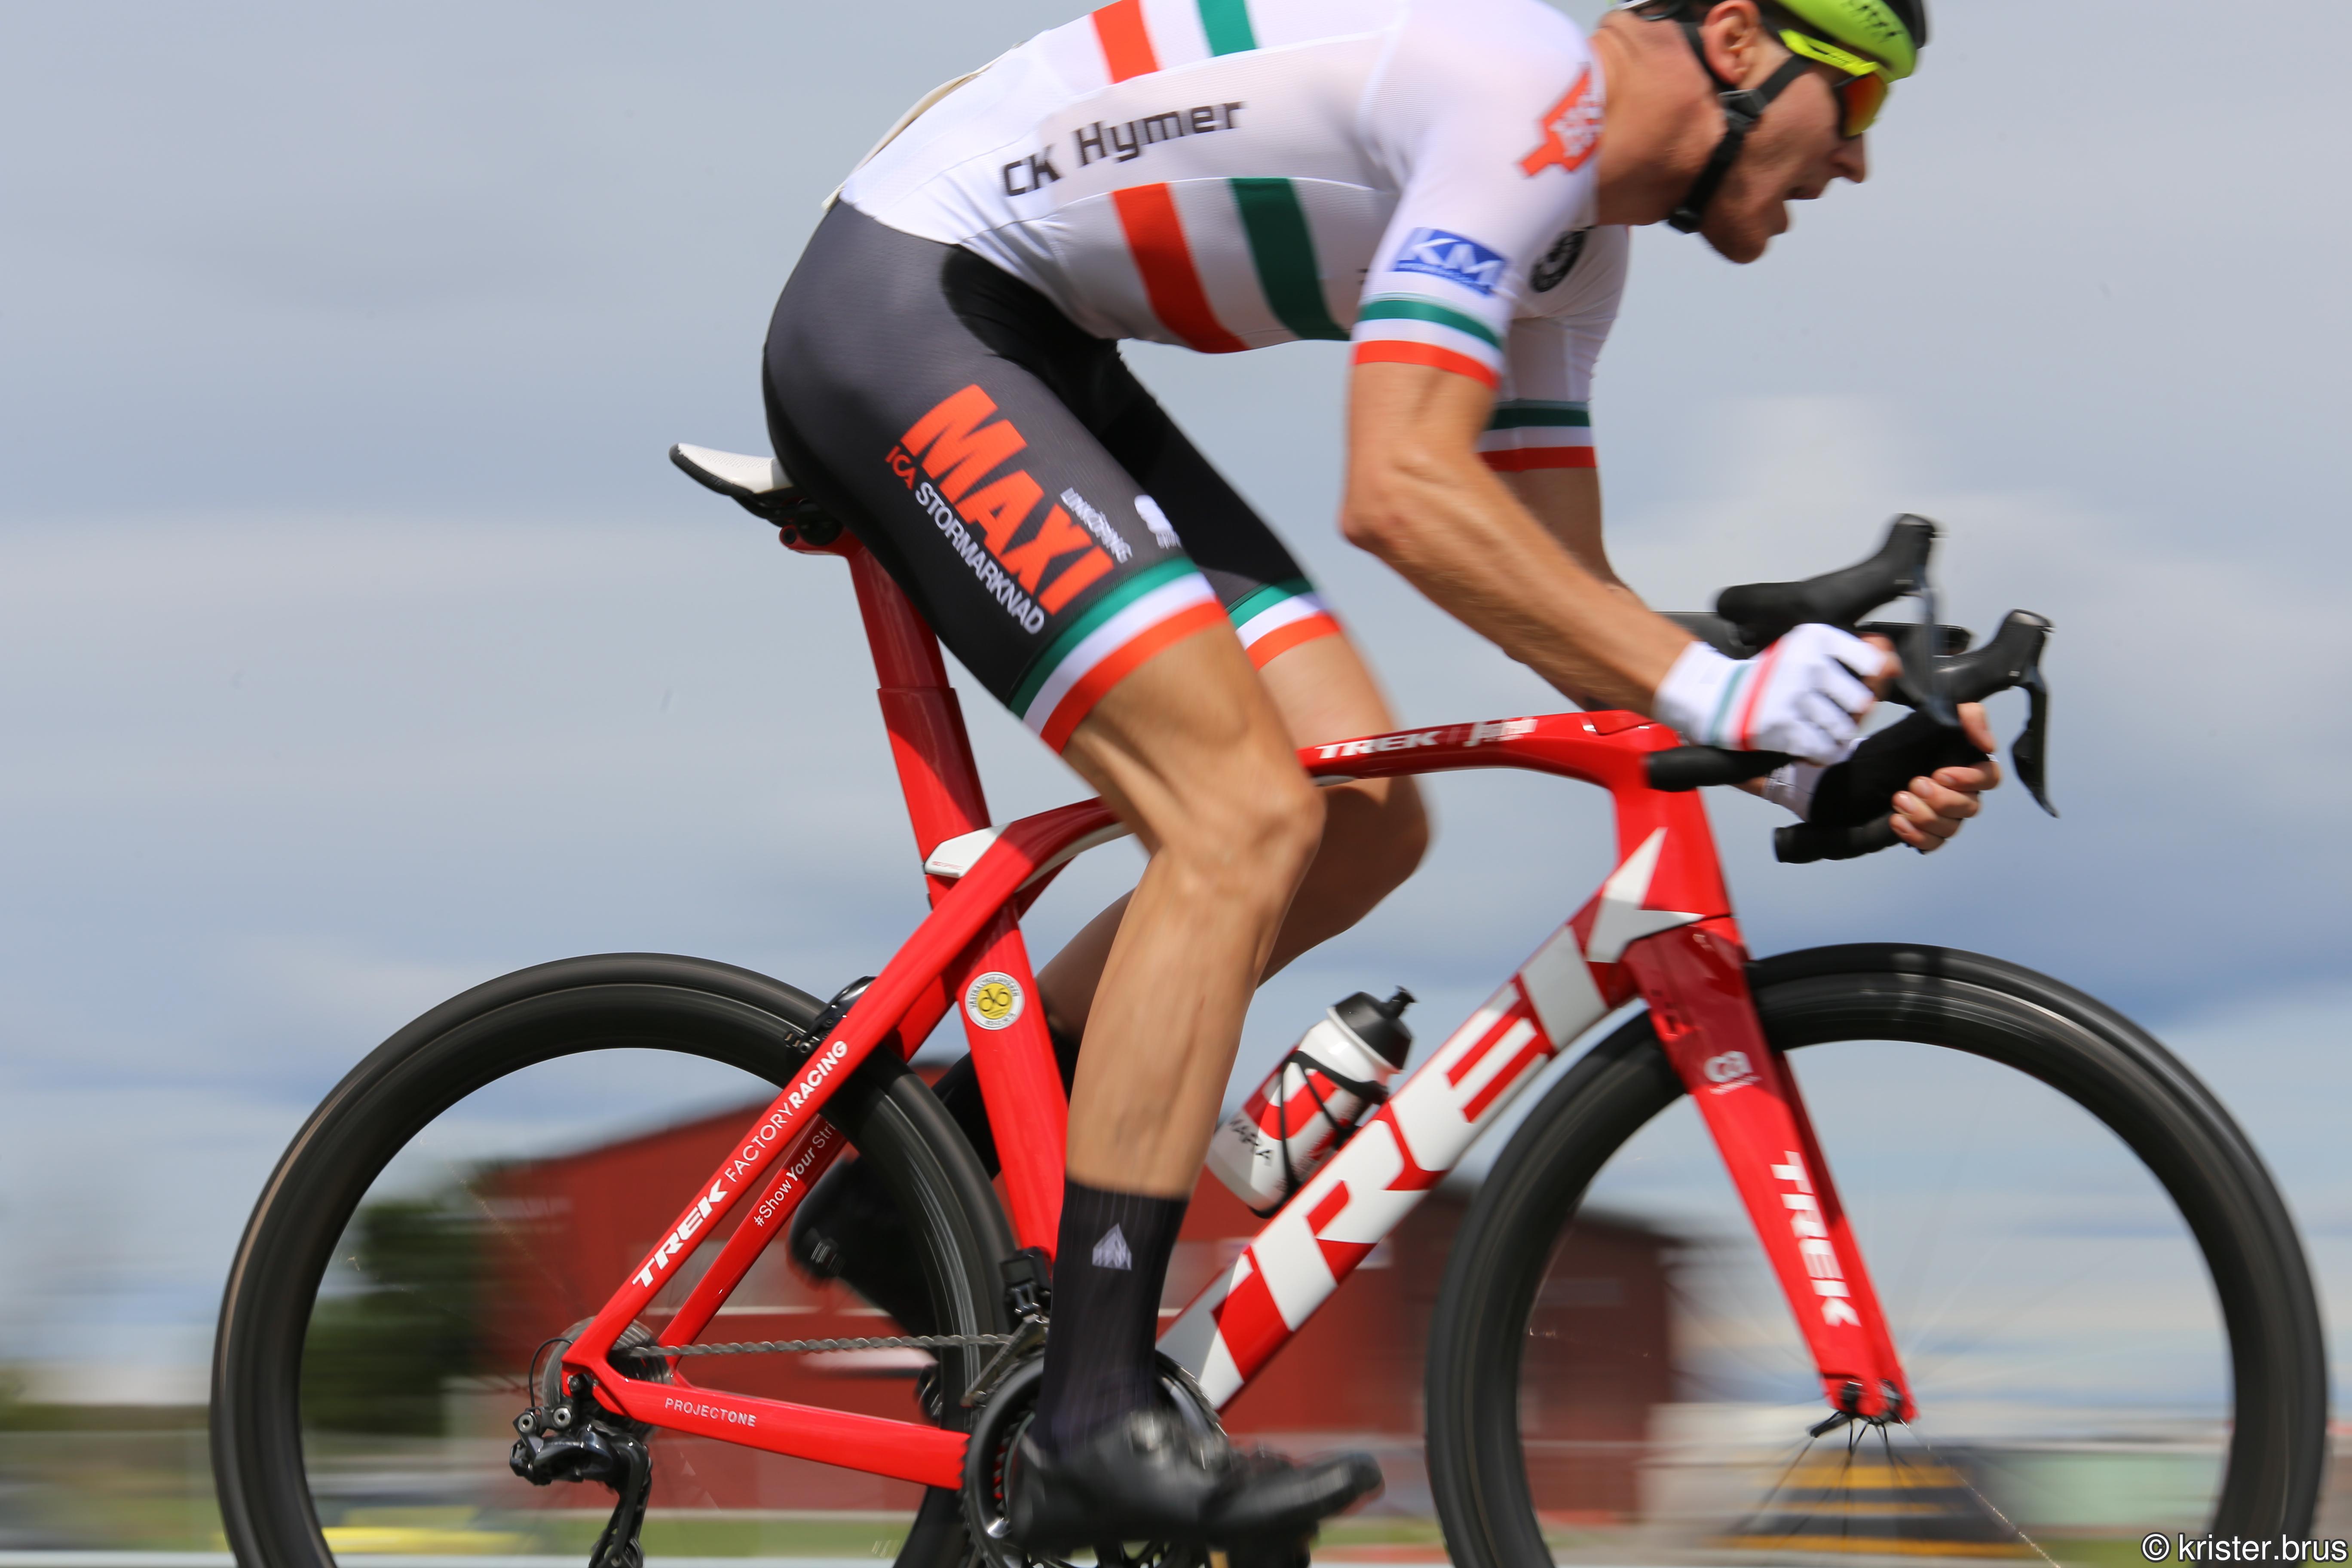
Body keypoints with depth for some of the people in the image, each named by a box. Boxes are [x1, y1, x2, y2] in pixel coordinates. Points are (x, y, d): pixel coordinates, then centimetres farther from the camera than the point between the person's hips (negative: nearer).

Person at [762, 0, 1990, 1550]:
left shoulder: (1576, 237, 12)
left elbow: (1565, 601, 15)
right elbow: (1402, 492, -30)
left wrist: (1803, 752, 1)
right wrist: (1713, 687, -30)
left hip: (1028, 344, 10)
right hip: (900, 305, -10)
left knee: (1366, 827, 4)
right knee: (1249, 815, -21)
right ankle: (1093, 1427, -22)